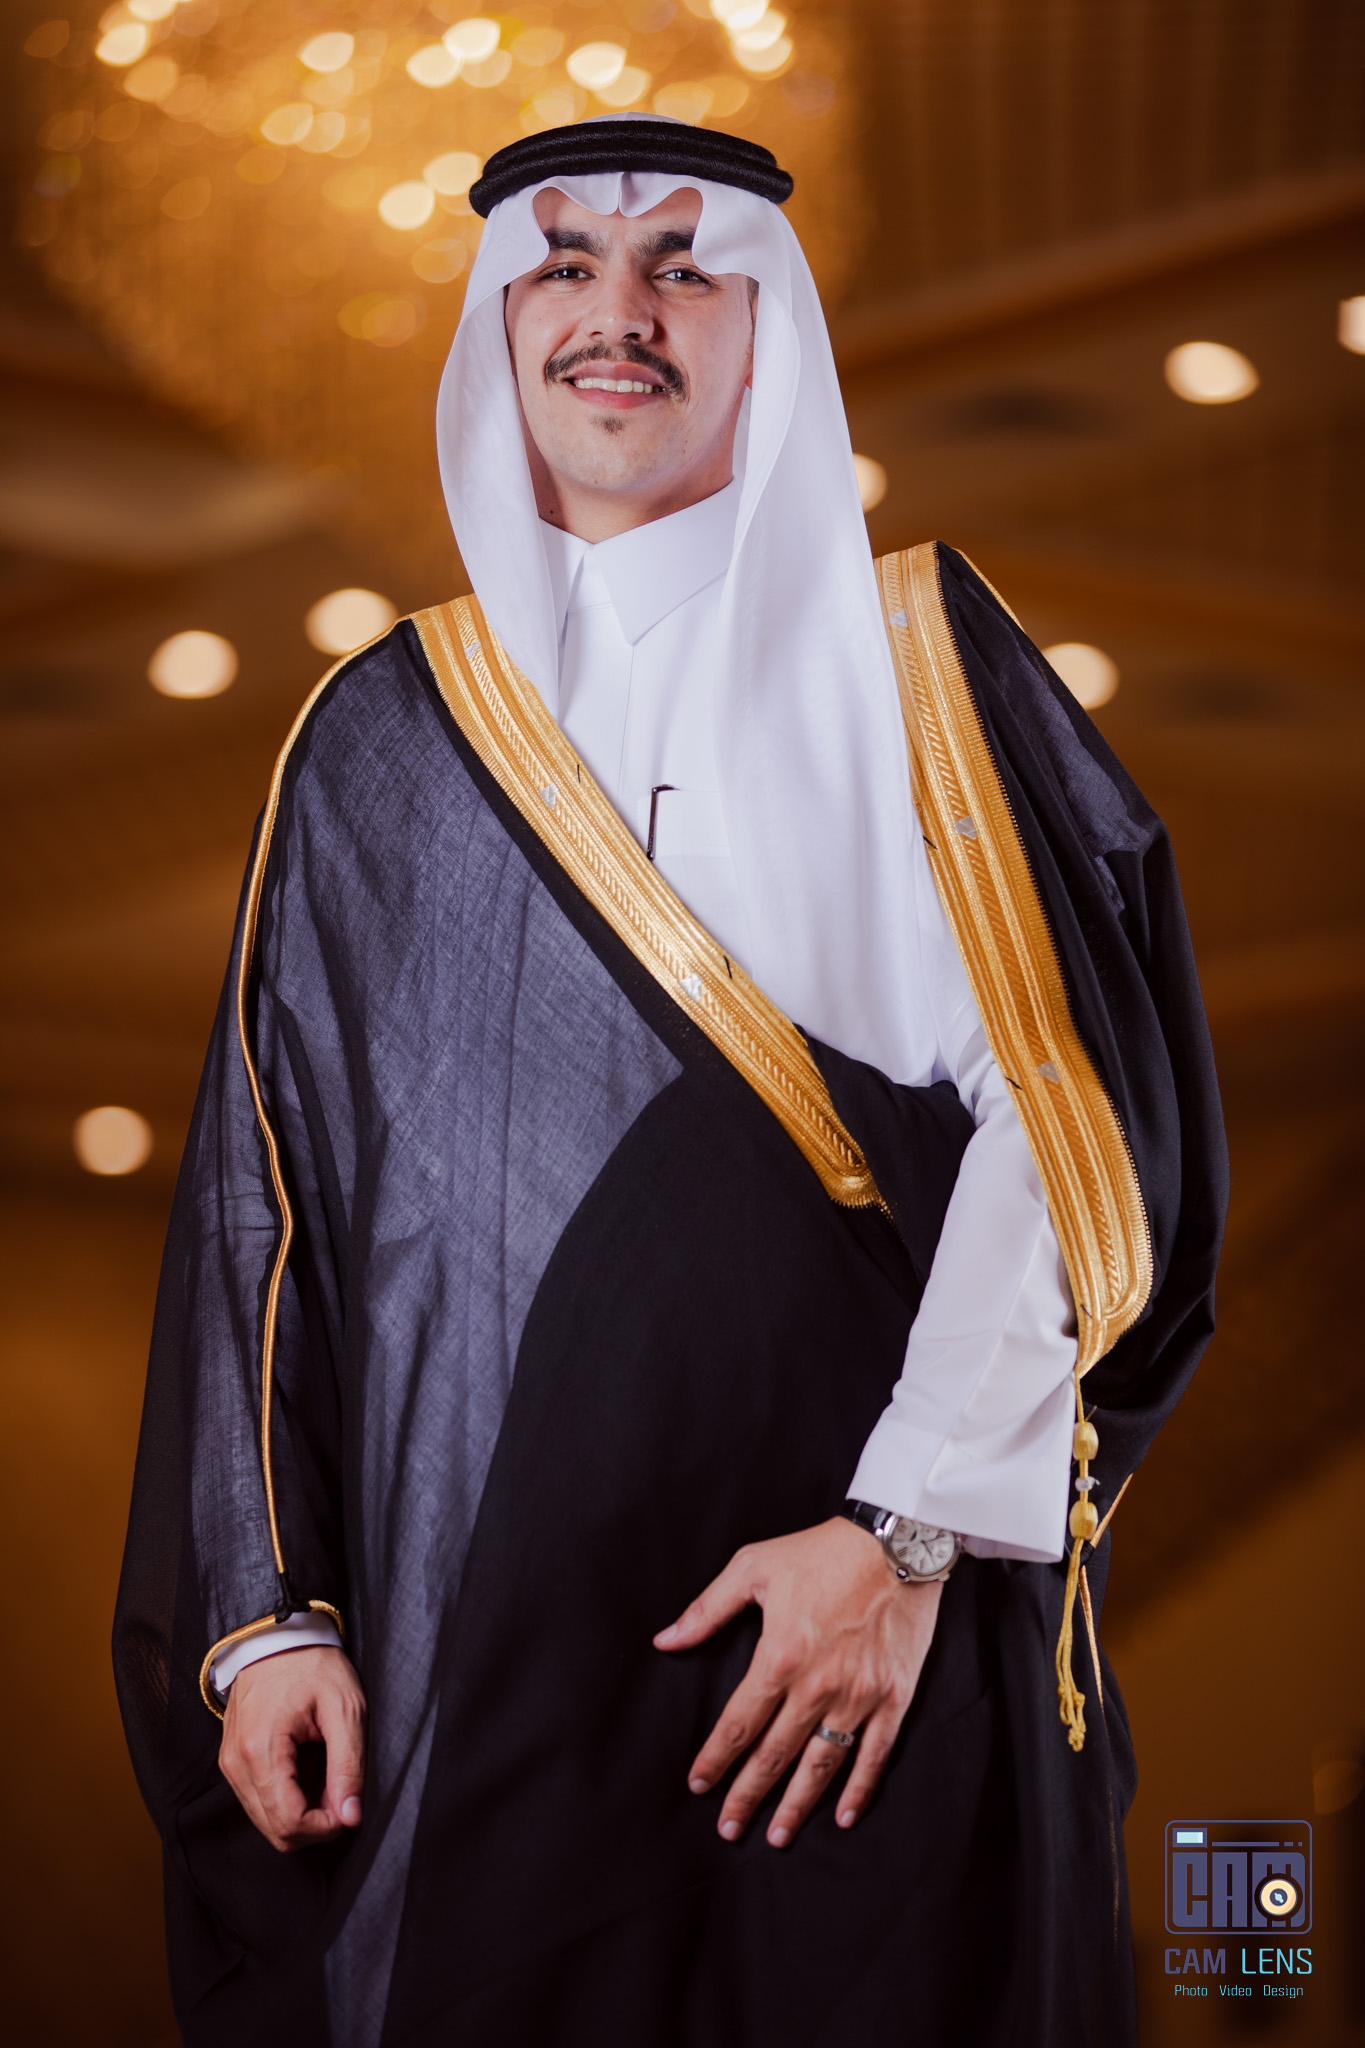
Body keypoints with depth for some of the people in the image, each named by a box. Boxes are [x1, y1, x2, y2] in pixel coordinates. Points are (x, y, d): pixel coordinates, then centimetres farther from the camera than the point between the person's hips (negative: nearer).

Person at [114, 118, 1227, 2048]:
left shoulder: (916, 669, 3)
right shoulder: (379, 739, 12)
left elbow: (1063, 1113, -6)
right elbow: (262, 1197, 10)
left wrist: (915, 1532, -15)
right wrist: (264, 1613, 0)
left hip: (876, 1618, -2)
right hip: (468, 1647, 2)